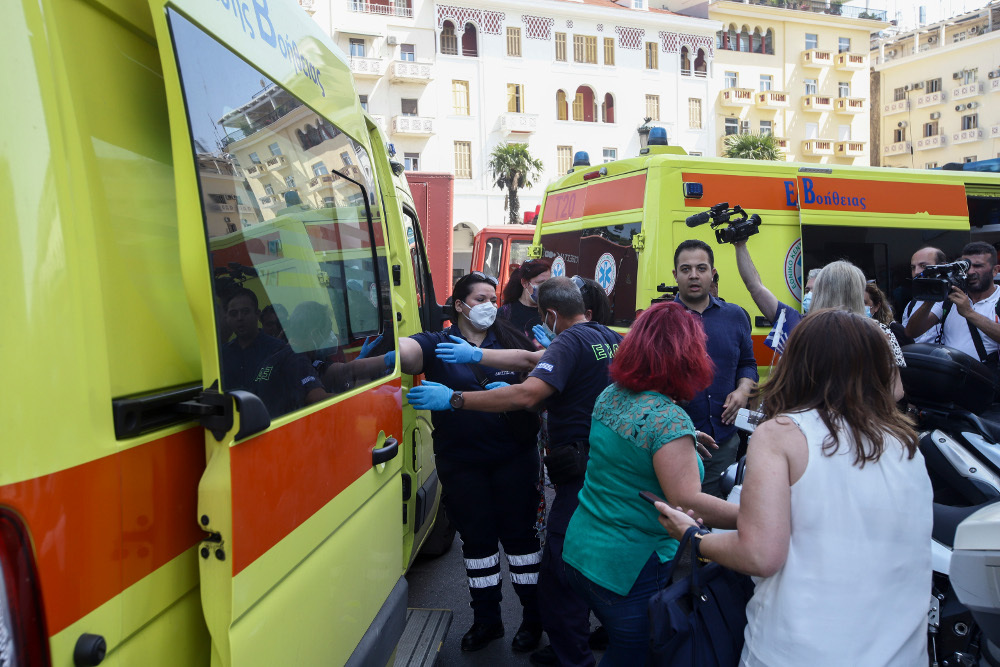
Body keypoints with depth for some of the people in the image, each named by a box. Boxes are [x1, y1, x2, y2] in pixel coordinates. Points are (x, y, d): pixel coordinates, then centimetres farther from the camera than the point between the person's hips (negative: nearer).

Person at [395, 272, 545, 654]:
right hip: (461, 462, 0)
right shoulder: (436, 346, -1)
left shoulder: (511, 340, 3)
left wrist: (513, 392, -17)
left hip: (514, 458, 0)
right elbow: (405, 351, -22)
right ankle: (486, 620, 33)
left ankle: (533, 618, 28)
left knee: (519, 533, 9)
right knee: (476, 538, 13)